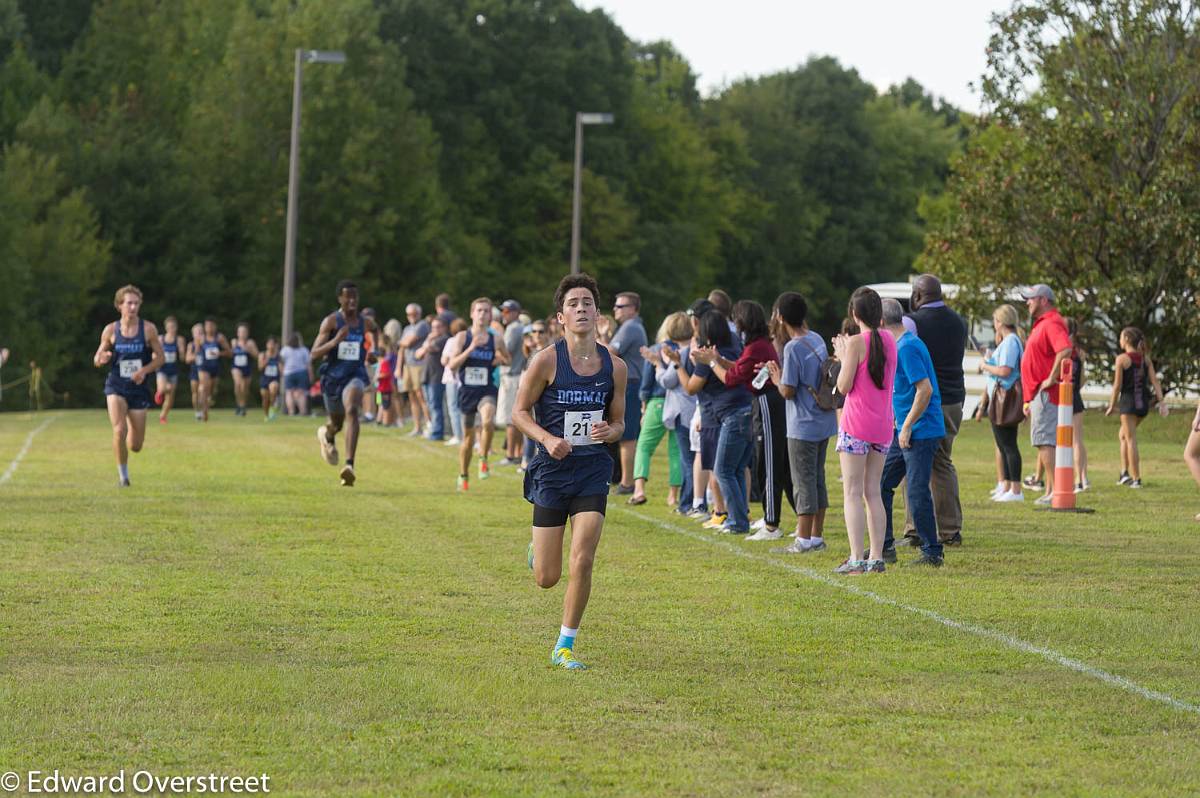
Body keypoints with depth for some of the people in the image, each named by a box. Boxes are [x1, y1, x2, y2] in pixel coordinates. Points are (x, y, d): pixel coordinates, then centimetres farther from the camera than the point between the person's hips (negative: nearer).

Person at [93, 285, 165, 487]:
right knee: (119, 430, -22)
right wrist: (102, 359, -17)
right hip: (116, 386, -1)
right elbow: (97, 359, 8)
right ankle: (123, 474, -2)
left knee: (136, 445, 4)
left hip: (138, 387, 1)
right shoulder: (111, 330, -1)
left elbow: (160, 358, 2)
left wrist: (145, 370, -16)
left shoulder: (148, 329, -3)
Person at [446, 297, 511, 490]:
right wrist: (471, 348, -20)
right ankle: (463, 477, 31)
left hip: (487, 391, -1)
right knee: (468, 436, 11)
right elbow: (452, 365, -10)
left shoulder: (496, 339, 2)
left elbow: (507, 359, 20)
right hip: (467, 392, 1)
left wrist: (501, 359, -2)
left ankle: (483, 460, -12)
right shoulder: (462, 337, -2)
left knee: (488, 421, -33)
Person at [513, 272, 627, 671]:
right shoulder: (546, 361, -9)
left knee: (582, 563, -12)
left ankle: (564, 646, 5)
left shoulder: (614, 365, 1)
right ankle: (537, 550, 39)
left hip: (593, 471, 2)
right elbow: (519, 411, 0)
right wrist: (548, 439, -17)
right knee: (547, 578, 1)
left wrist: (609, 431, -12)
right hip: (552, 471, -2)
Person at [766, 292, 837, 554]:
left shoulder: (793, 348, -18)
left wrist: (777, 379, 2)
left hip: (803, 426, -8)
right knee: (817, 478, 14)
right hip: (824, 422, 8)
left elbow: (788, 391, -18)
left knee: (803, 482, -3)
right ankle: (817, 537, 18)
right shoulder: (817, 340, 8)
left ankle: (803, 540, 0)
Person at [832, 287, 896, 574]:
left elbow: (844, 386, -11)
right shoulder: (889, 340, 8)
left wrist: (843, 357, 3)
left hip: (856, 424, -6)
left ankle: (856, 558, -11)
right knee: (874, 492, 11)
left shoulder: (856, 342, -12)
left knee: (852, 493, -4)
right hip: (883, 426, 6)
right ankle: (876, 557, 8)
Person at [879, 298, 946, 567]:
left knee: (917, 493, -7)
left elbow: (924, 389, -22)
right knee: (881, 484, 12)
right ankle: (885, 547, 18)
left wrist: (907, 426, -19)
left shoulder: (907, 348, -16)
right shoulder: (899, 346, 15)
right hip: (905, 432, 10)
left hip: (921, 432, -10)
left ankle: (932, 553, 0)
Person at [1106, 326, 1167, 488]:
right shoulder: (1145, 359, 9)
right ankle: (1125, 472, 14)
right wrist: (1161, 402, -1)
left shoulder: (1122, 359, -7)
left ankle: (1136, 479, -1)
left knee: (1130, 439, 0)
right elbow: (1155, 381, 2)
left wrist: (1112, 405, -1)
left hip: (1128, 401, -6)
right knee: (1123, 435, 22)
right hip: (1143, 402, 6)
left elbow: (1118, 385, -9)